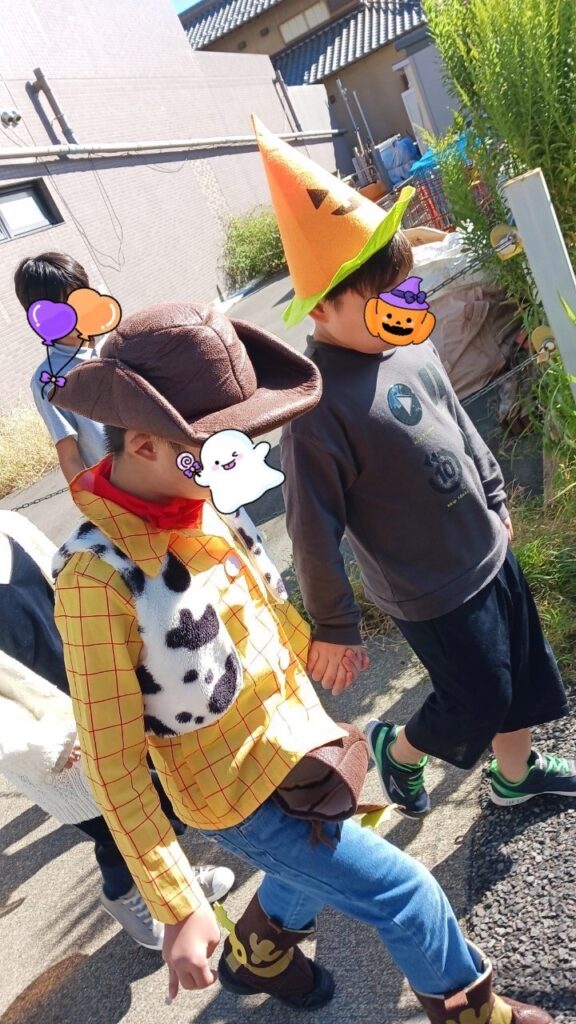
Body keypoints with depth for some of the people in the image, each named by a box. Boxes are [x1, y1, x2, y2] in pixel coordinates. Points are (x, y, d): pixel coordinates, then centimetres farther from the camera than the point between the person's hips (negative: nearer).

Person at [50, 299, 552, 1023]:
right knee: (404, 894, 5)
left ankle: (257, 955, 61)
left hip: (298, 741, 7)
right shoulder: (99, 575, -30)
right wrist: (177, 908, -20)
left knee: (319, 869, 31)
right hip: (244, 795, -7)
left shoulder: (202, 501, -9)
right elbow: (111, 759, -24)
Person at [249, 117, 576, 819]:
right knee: (477, 701, 10)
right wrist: (332, 627, -12)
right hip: (430, 591, -8)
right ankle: (397, 748, 40)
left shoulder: (408, 345, -4)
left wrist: (494, 500, 21)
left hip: (487, 551, 8)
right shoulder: (319, 403, -27)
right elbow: (313, 532, -21)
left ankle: (516, 774, 49)